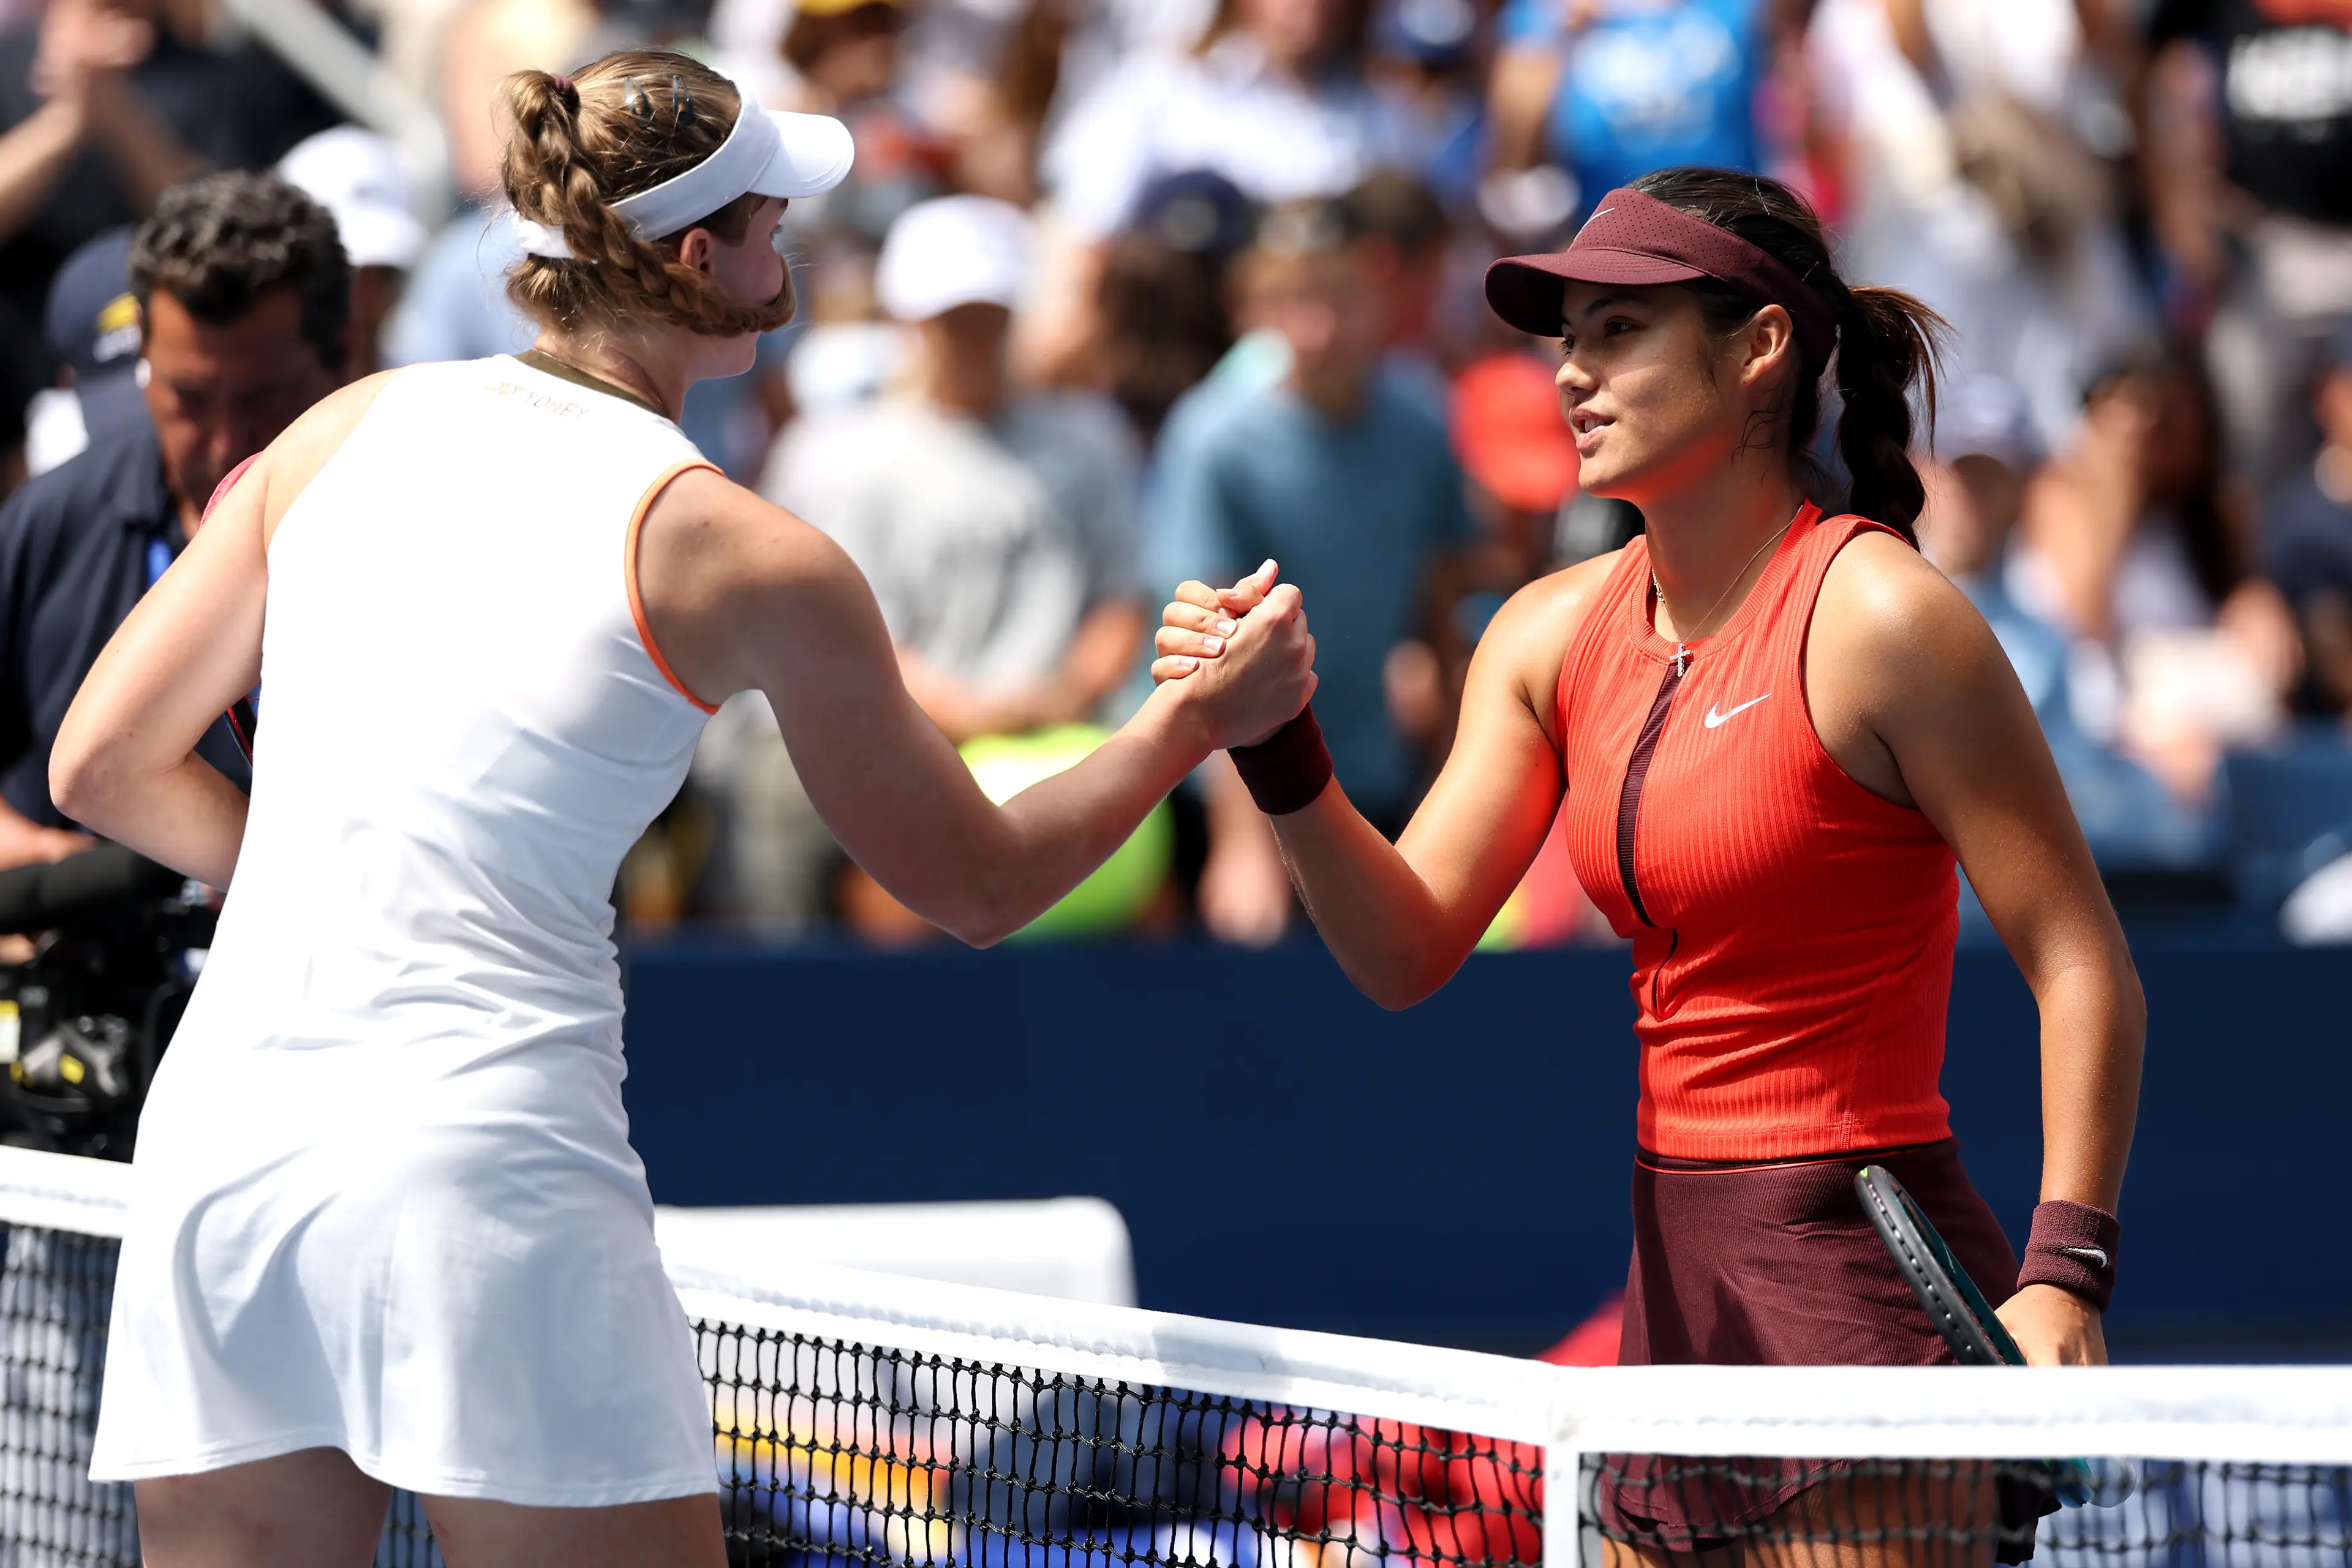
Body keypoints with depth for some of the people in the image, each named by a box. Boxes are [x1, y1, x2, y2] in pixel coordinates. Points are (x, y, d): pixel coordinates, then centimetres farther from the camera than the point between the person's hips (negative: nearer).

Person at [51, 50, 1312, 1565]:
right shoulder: (743, 559, -1)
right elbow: (981, 885, 11)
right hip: (485, 1144, -5)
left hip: (215, 1128, 5)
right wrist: (1200, 717, 24)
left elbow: (104, 766, 16)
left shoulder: (351, 429, 11)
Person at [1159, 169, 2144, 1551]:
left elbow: (2083, 966, -13)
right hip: (1675, 1270, 7)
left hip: (1866, 1281, -7)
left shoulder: (1875, 614, -13)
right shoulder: (1554, 634, 8)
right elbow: (1408, 949, 5)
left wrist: (2063, 1274, -21)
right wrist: (1282, 752, -12)